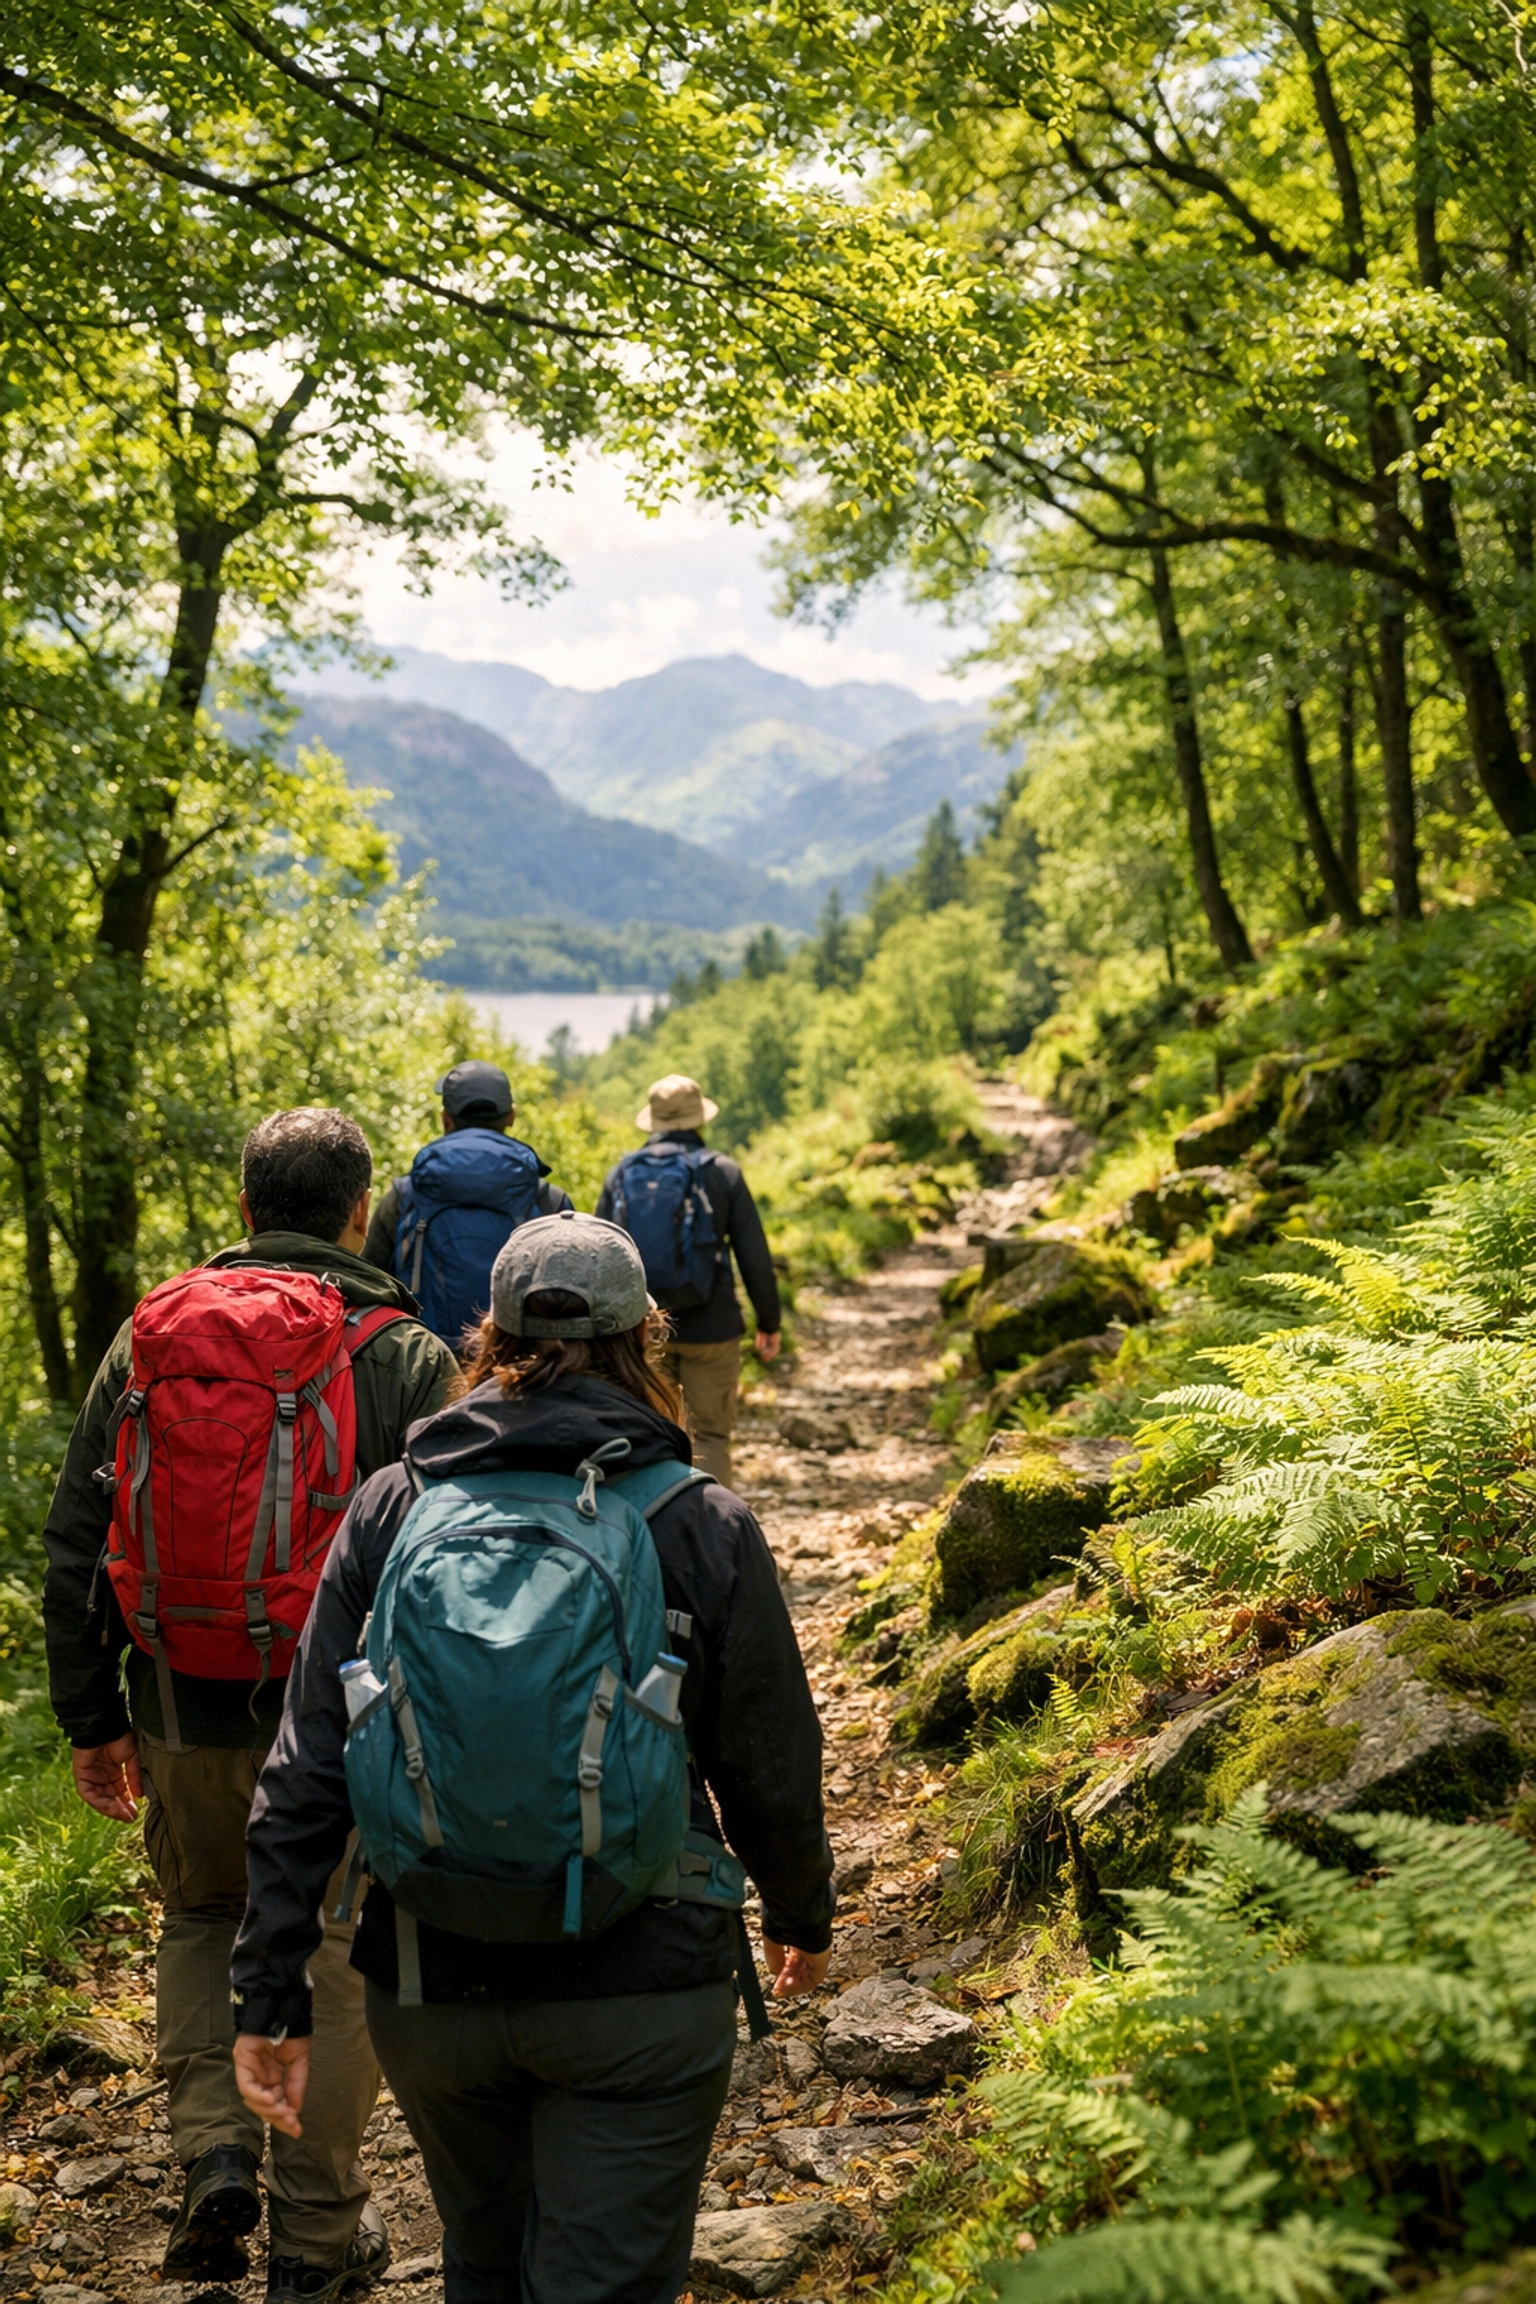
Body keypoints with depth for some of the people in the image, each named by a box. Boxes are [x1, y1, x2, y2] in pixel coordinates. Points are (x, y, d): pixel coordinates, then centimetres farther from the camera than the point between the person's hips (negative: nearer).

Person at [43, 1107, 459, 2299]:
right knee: (336, 1954, 14)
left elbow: (76, 1543, 4)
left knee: (202, 1917, 26)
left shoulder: (149, 1334, 1)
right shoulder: (403, 1357, -9)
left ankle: (216, 2161, 12)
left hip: (184, 1714, 3)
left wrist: (92, 1718, 12)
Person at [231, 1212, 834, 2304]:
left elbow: (305, 1772, -5)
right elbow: (769, 1772, -2)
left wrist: (273, 1996, 1)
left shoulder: (391, 1508, -3)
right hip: (639, 1990, -3)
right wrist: (804, 1918, 17)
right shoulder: (706, 1526, -8)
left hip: (428, 1987, 3)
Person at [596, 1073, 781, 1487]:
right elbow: (754, 1256, -3)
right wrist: (770, 1323, 7)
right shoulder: (722, 1173, -3)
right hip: (710, 1328, -2)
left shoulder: (621, 1174, 4)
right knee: (710, 1436, 5)